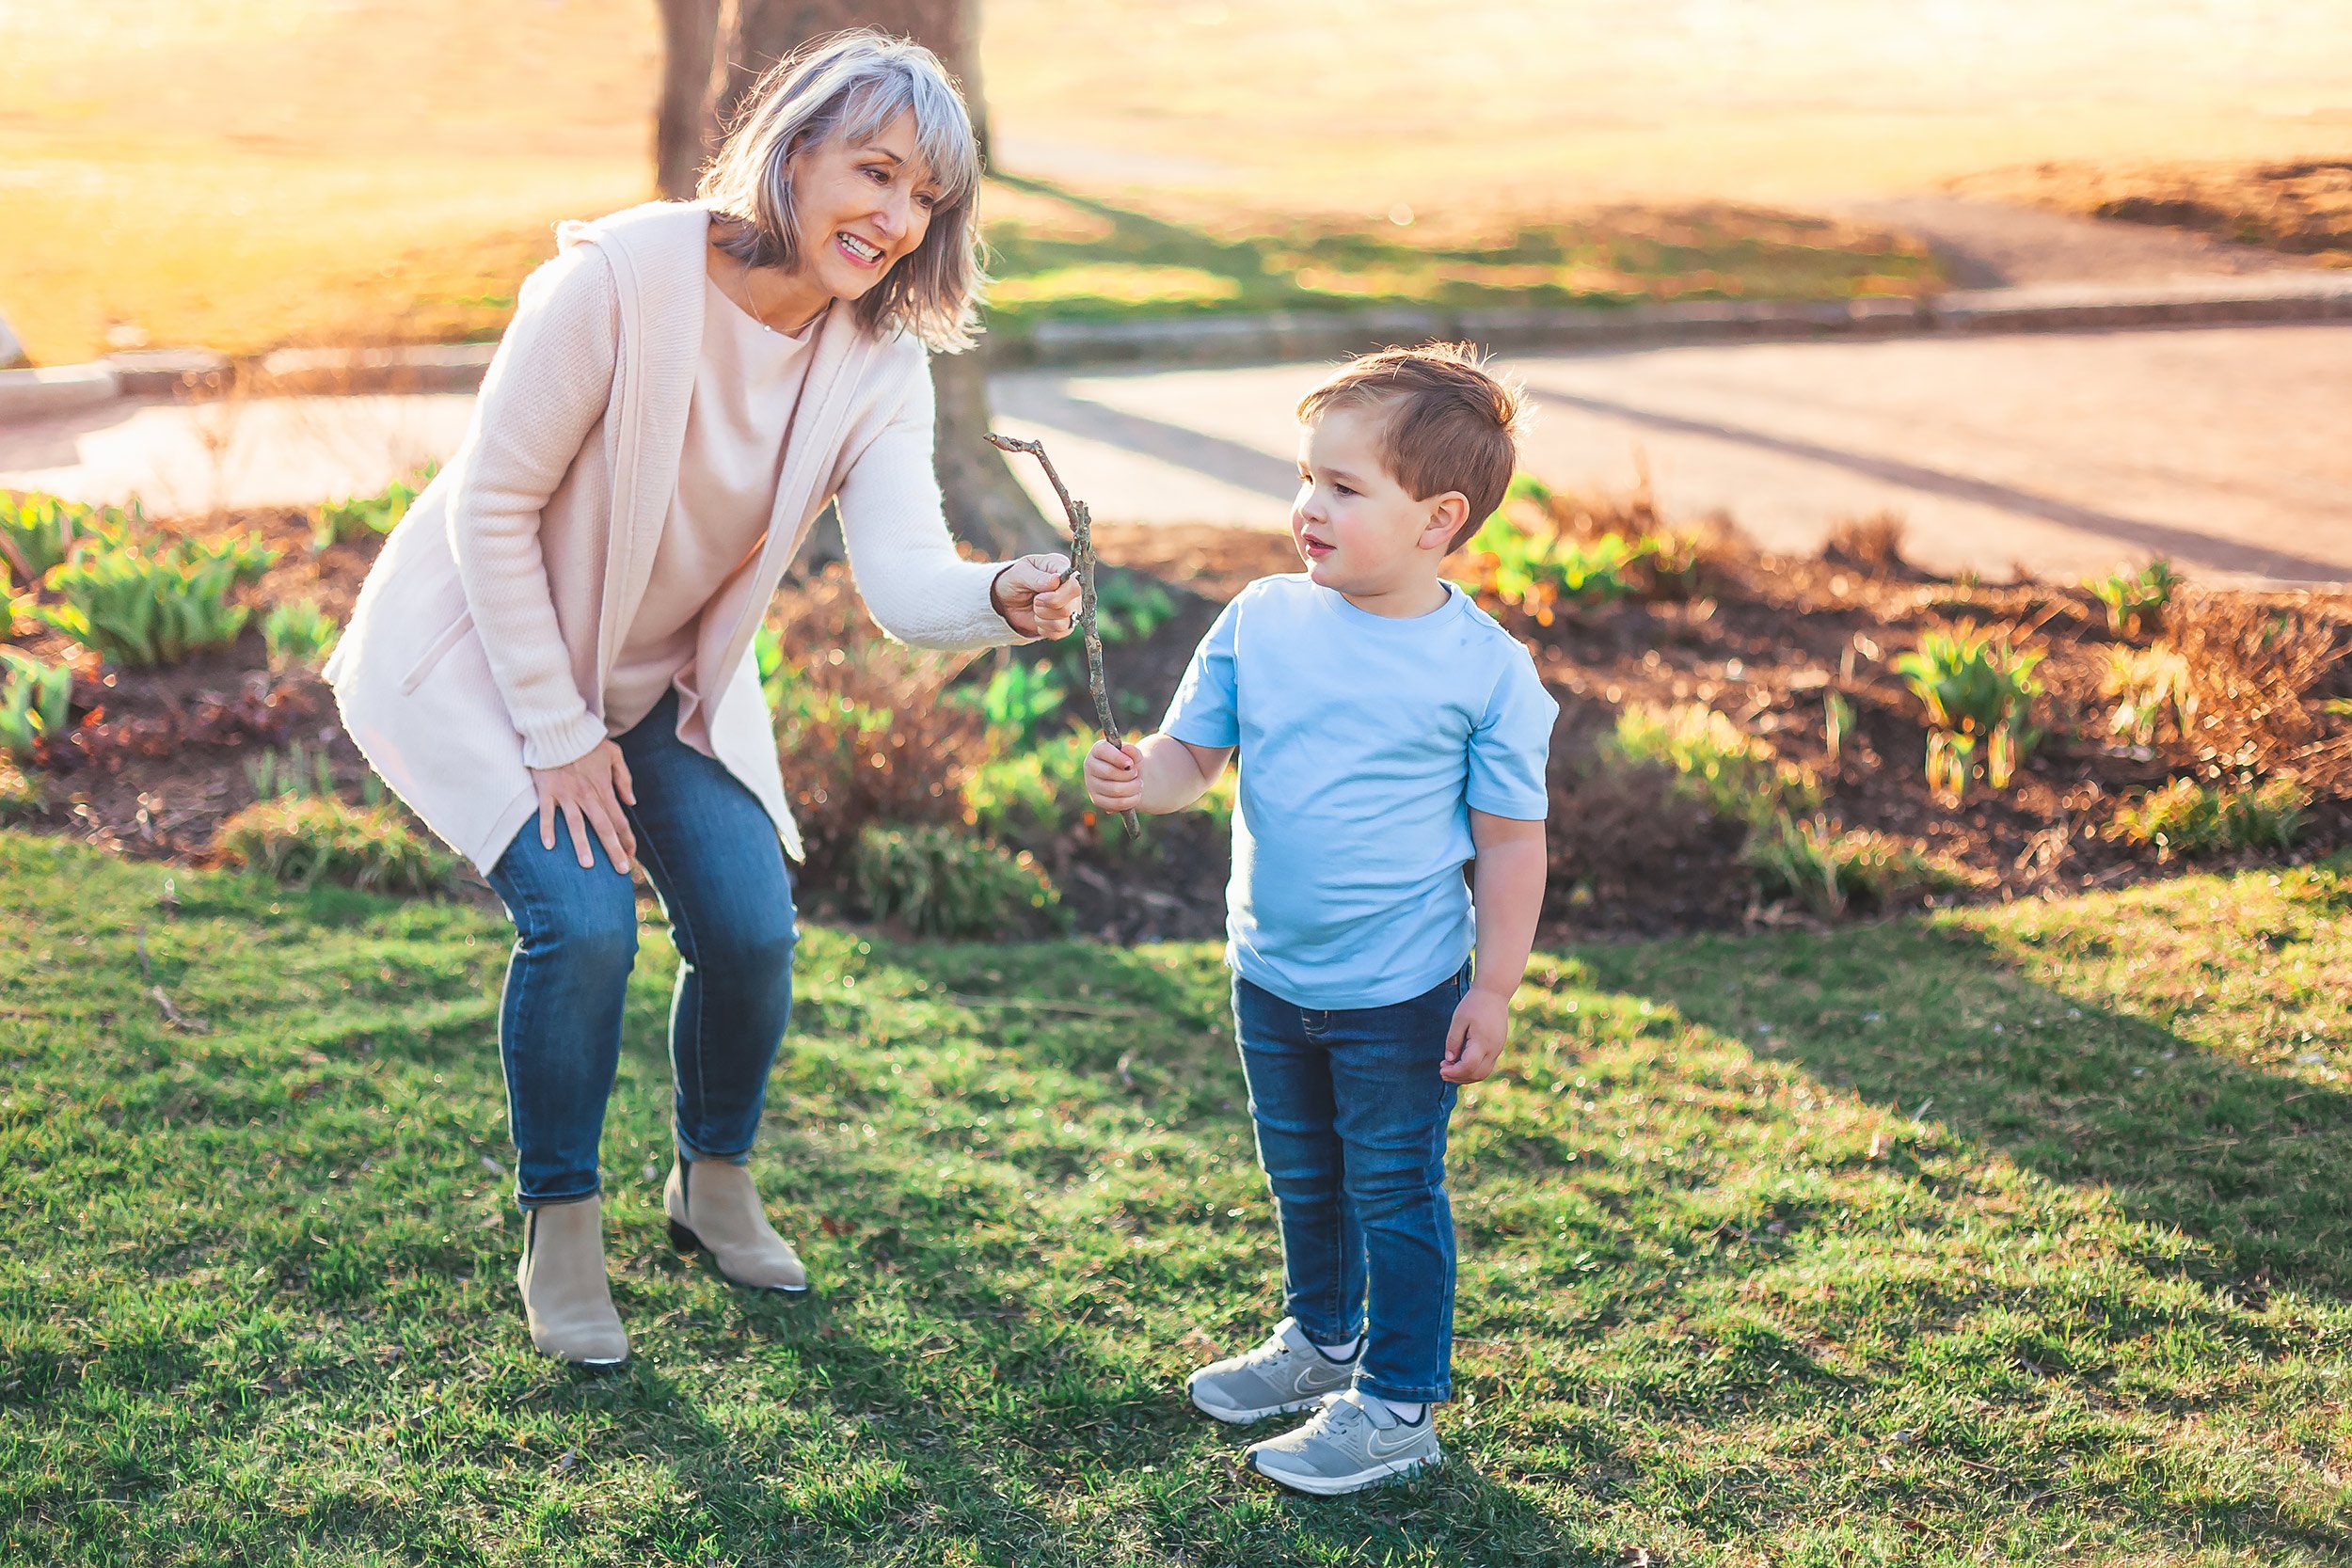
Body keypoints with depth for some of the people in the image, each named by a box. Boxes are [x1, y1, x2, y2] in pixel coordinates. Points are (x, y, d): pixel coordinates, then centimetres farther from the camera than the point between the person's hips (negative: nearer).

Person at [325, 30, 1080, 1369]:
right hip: (488, 648, -5)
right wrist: (558, 734, -19)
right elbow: (490, 508, -22)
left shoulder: (879, 364, -14)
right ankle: (560, 1238, 4)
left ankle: (715, 1183, 25)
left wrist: (1001, 602, -50)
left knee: (752, 928, -5)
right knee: (584, 921, -20)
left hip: (665, 674, 5)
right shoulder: (623, 279, -29)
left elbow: (905, 578, -26)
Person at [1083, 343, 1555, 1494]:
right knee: (1302, 1177, 23)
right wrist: (1139, 779, -25)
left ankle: (1398, 1404, 23)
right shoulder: (1260, 623, -5)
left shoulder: (1485, 668, -15)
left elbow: (1511, 840, -9)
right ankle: (1319, 1338, 45)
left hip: (1402, 989, -5)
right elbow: (1192, 753, -2)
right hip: (1269, 972, 5)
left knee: (1393, 1191, 7)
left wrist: (1495, 988, -10)